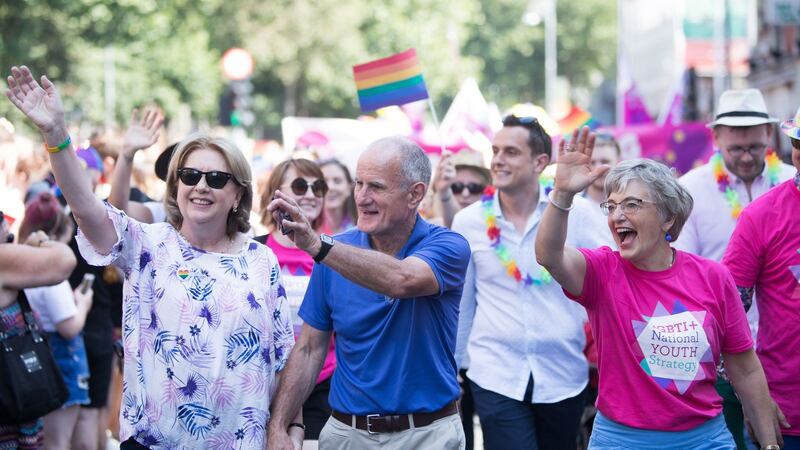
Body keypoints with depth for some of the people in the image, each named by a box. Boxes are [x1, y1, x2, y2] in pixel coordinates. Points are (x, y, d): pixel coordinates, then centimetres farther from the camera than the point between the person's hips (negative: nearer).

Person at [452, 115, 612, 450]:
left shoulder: (576, 212, -5)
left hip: (564, 375, 0)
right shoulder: (469, 221, 0)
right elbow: (461, 303, 8)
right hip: (496, 375, 0)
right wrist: (455, 366, 12)